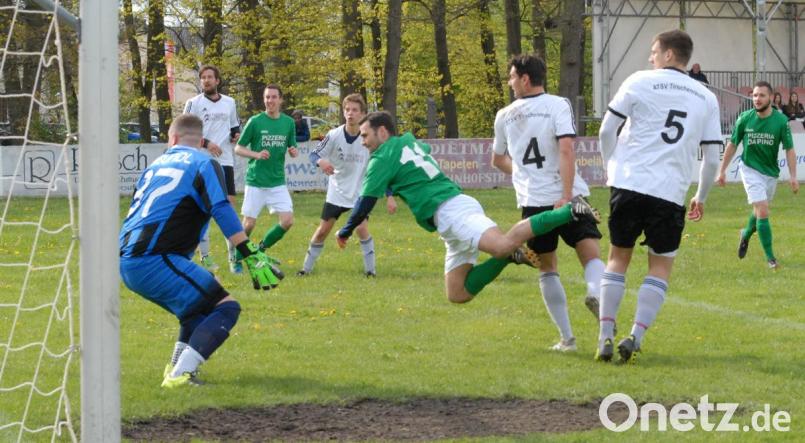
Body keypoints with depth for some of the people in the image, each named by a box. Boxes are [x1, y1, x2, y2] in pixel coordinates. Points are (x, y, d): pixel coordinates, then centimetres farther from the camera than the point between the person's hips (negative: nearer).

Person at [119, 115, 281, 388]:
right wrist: (252, 257, -16)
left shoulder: (158, 164, 23)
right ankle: (179, 374, -20)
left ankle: (177, 368, 15)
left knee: (201, 303, 25)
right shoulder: (203, 163, 2)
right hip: (153, 261, -8)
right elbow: (222, 211, -12)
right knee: (226, 307, -7)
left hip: (126, 263, 8)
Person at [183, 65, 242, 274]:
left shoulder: (229, 103, 13)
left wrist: (236, 135, 3)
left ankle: (233, 255, 6)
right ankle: (205, 256, 3)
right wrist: (206, 143, -15)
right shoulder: (193, 103, 1)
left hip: (225, 161, 3)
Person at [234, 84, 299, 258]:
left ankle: (261, 249, 16)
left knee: (287, 221, -6)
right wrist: (256, 154, -19)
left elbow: (292, 149, 14)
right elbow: (238, 148, -2)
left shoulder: (289, 122, 4)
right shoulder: (255, 121, -6)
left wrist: (294, 152, -10)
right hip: (256, 182, -3)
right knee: (249, 223, 0)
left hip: (278, 183, 3)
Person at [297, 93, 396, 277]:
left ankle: (370, 268, -2)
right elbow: (314, 154, -6)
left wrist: (389, 196, -12)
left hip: (360, 192, -1)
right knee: (323, 229, 3)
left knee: (361, 227, -17)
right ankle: (307, 267, 18)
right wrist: (320, 161, -32)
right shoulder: (334, 135, -14)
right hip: (337, 192, 1)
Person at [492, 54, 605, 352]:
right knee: (591, 254, -1)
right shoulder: (557, 105, 0)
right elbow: (566, 149, -14)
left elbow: (498, 160, 27)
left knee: (547, 269, 14)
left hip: (531, 201, 3)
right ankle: (595, 293, -35)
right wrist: (567, 196, -17)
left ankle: (566, 337, 8)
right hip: (565, 195, -3)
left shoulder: (504, 116, 12)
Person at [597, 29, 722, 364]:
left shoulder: (639, 82, 2)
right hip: (671, 192, 1)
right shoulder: (706, 99, 10)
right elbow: (712, 157, 9)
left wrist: (612, 166, 21)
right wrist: (701, 198, 23)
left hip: (629, 183, -1)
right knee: (661, 265, 12)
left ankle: (606, 336, 5)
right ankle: (636, 336, -4)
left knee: (618, 257, 13)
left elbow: (606, 131, 4)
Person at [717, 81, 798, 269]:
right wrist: (722, 170, 2)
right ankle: (770, 256, -7)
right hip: (750, 170, -2)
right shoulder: (745, 118, -11)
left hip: (771, 172, 2)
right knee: (763, 211, -14)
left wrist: (793, 176, -16)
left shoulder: (781, 120, -12)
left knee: (759, 211, 19)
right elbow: (732, 145, 1)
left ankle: (746, 234, 51)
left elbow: (789, 149, -8)